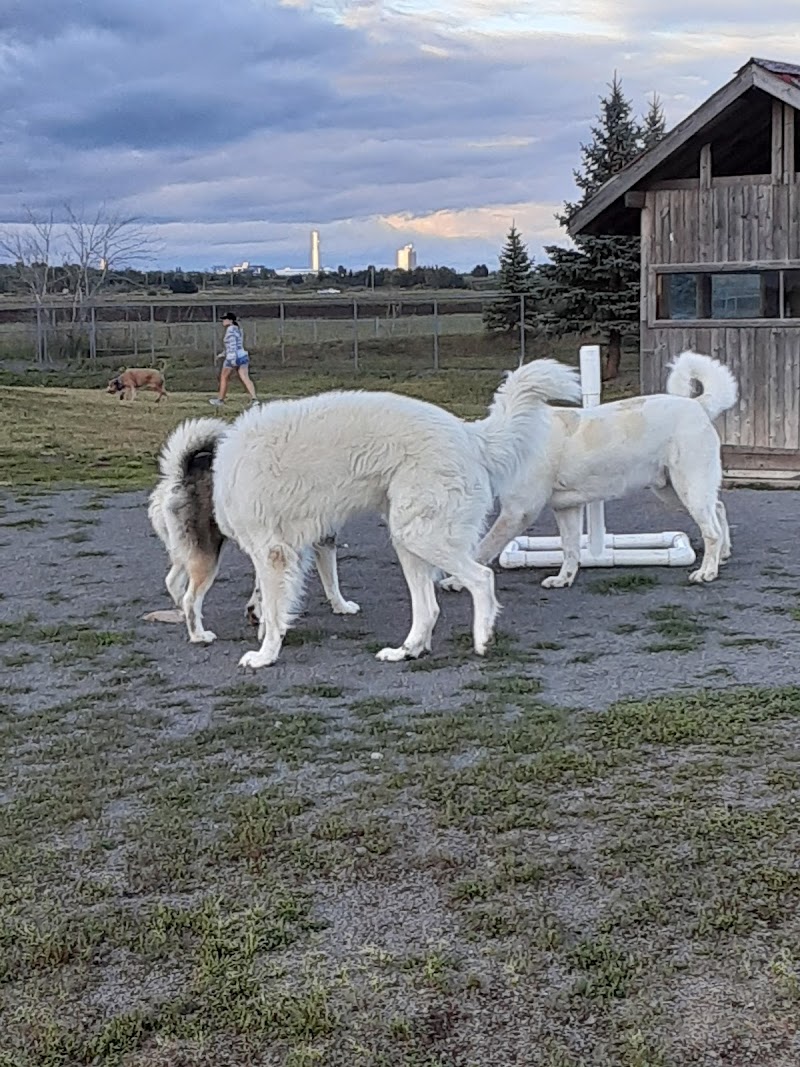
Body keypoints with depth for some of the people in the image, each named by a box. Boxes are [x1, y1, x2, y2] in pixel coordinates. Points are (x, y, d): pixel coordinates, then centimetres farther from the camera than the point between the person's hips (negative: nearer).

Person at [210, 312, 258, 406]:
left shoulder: (230, 330, -13)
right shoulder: (237, 329, 17)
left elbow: (232, 344, -22)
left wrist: (233, 359, -28)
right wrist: (223, 354, 32)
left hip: (233, 358, -8)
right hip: (243, 356, 8)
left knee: (224, 377, 10)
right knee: (245, 378, -2)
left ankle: (220, 399, 21)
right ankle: (254, 398, -17)